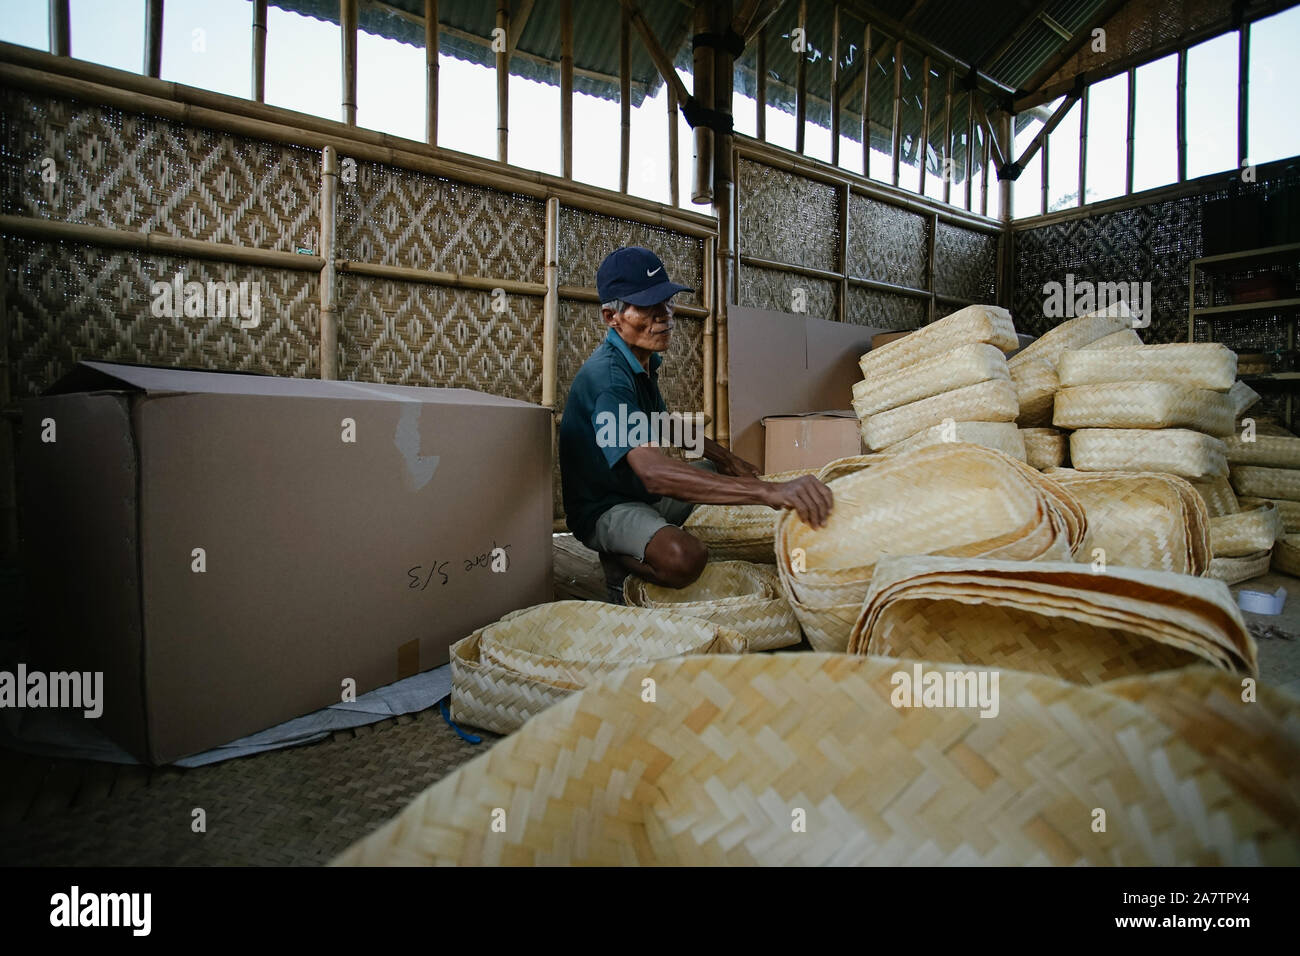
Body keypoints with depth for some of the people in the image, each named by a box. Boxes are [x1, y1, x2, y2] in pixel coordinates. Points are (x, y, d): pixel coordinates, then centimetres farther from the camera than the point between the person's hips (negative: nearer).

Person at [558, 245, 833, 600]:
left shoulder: (644, 359, 4)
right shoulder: (607, 376, -29)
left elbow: (663, 421, 22)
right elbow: (653, 471, -44)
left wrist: (723, 457, 7)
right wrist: (768, 491, -50)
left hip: (641, 491, 10)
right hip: (602, 507, -10)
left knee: (718, 469, 19)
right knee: (685, 557, -36)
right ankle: (618, 562, -2)